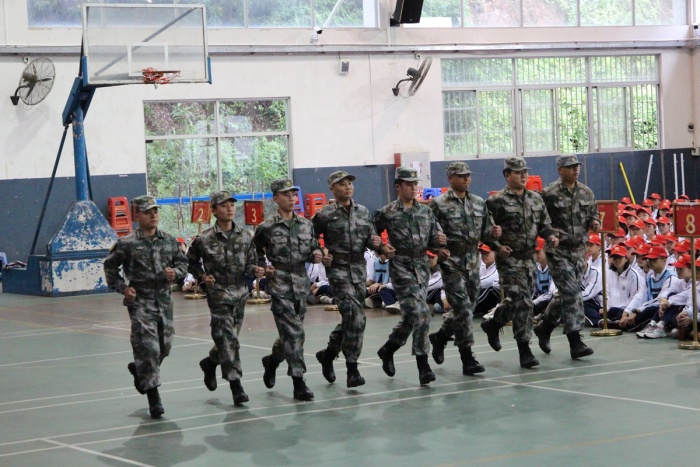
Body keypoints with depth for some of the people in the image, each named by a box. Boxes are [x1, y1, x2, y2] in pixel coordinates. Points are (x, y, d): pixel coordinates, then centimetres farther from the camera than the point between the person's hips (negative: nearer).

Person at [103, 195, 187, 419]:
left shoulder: (170, 241, 5)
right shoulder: (127, 244, -6)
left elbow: (183, 262, 15)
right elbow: (110, 266, 4)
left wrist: (176, 272, -6)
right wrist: (123, 288, -6)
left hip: (164, 301, 5)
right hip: (140, 302, -5)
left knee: (164, 346, 12)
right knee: (148, 347, -12)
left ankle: (139, 369, 43)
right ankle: (153, 397, -8)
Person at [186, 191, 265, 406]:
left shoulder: (245, 236, 4)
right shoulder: (205, 239, -6)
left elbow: (250, 262, 9)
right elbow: (191, 262, 7)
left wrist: (255, 270, -13)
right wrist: (202, 276, -9)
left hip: (240, 293, 4)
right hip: (218, 294, -4)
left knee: (230, 338, 14)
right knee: (228, 339, -11)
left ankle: (210, 362, 43)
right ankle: (236, 386, -9)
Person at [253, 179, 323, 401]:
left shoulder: (306, 225, 8)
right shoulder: (267, 228, -5)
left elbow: (313, 250, 16)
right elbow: (253, 252, 9)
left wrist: (316, 255, -5)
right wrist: (263, 268, -5)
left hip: (301, 285, 5)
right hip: (279, 285, -5)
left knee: (291, 332, 14)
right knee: (293, 333, -11)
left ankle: (272, 360, 42)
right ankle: (299, 383, -8)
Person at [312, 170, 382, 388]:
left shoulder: (363, 212, 10)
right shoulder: (325, 215, -3)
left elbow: (370, 238, 15)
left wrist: (375, 242, -7)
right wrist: (319, 255, -9)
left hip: (359, 270, 6)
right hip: (338, 270, -6)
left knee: (351, 319, 13)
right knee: (355, 317, -17)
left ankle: (328, 354, 35)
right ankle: (352, 369, -11)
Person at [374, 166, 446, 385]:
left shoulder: (425, 211, 11)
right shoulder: (387, 213, -1)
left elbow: (434, 239, 13)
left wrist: (439, 240, -9)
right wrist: (383, 248, -10)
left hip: (422, 266, 5)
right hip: (401, 267, -5)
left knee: (411, 316, 8)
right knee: (420, 313, -16)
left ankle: (387, 350, 26)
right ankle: (423, 366, -6)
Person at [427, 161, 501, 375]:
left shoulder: (479, 203, 11)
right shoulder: (439, 204, -5)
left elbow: (484, 234, 16)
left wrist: (493, 233, -5)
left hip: (473, 265, 6)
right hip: (452, 264, -6)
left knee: (466, 309, 13)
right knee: (463, 309, -10)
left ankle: (439, 337, 37)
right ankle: (467, 359, -6)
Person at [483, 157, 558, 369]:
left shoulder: (535, 199, 12)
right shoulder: (497, 201, -7)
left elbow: (544, 224, 19)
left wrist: (550, 236, -1)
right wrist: (497, 246, -18)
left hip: (529, 258, 6)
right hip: (509, 259, -6)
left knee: (517, 301, 12)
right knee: (521, 302, -12)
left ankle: (493, 325, 38)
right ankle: (524, 350, -8)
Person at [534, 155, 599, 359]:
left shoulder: (586, 193, 8)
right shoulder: (549, 194, -8)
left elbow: (593, 214, 18)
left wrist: (595, 222, -3)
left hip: (579, 251, 6)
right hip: (558, 251, -6)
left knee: (567, 294, 13)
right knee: (571, 293, -12)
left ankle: (544, 327, 35)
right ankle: (575, 342, -11)